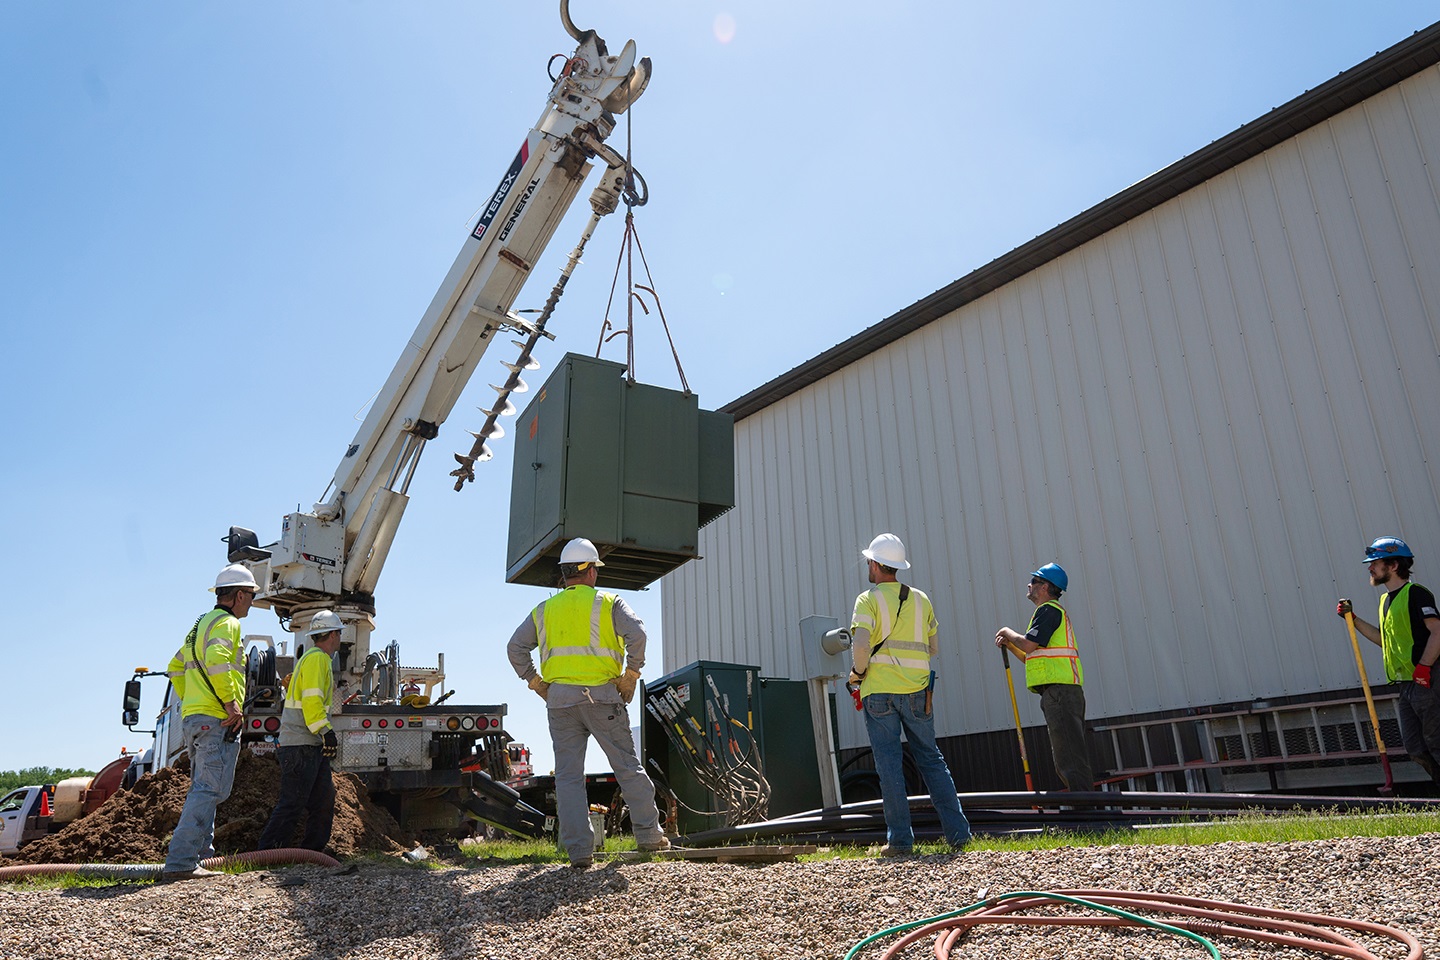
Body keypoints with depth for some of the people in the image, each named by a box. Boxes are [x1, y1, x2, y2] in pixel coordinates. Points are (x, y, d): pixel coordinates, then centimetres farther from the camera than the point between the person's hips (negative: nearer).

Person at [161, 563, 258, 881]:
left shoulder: (201, 624, 22)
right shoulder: (227, 623, -8)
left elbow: (176, 667, 29)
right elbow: (216, 660, -26)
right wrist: (231, 703, -23)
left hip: (193, 719, 10)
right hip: (217, 720, -10)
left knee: (202, 790, 14)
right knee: (210, 791, -11)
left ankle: (202, 856, 18)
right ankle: (180, 863, -14)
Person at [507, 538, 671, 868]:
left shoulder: (544, 610, 14)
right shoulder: (608, 603, 3)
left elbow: (515, 648, 10)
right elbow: (637, 633, -13)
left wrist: (536, 683, 12)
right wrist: (630, 675, -4)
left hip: (559, 700, 3)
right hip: (601, 696, -2)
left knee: (568, 776, 4)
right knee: (627, 766, 7)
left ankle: (579, 850, 2)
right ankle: (649, 835, 13)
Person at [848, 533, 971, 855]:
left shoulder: (869, 599, -5)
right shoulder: (921, 599, 11)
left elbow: (861, 643, -18)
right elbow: (933, 649, 13)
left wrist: (857, 672, -2)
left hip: (879, 691, -4)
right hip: (917, 690, 4)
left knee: (889, 764, 1)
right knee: (931, 759, 13)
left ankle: (900, 840, 3)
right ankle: (957, 832, 11)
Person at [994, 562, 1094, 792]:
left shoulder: (1049, 610, -6)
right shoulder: (1055, 611, 26)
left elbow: (1028, 644, -17)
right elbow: (1032, 657, 27)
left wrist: (1008, 632, 0)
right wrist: (1009, 643, 17)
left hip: (1059, 689, -11)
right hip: (1060, 690, 11)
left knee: (1069, 755, -12)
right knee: (1067, 756, 12)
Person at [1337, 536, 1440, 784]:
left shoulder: (1415, 593, -10)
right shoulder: (1386, 599, 17)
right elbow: (1385, 639, 24)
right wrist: (1353, 619, 17)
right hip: (1403, 685, 9)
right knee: (1416, 749, 10)